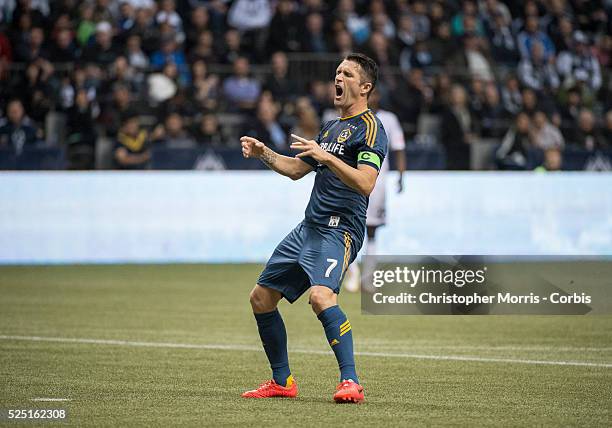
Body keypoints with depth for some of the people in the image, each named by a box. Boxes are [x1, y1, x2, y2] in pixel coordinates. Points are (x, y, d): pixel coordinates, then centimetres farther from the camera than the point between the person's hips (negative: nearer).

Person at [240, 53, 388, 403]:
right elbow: (296, 169, 32)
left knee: (321, 295, -32)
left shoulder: (369, 127, -7)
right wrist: (263, 153, 19)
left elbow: (365, 183, -21)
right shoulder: (332, 128, 22)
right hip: (309, 228, 10)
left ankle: (351, 383, -31)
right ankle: (282, 382, 20)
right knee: (262, 297, 10)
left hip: (340, 229, -9)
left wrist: (326, 157, -27)